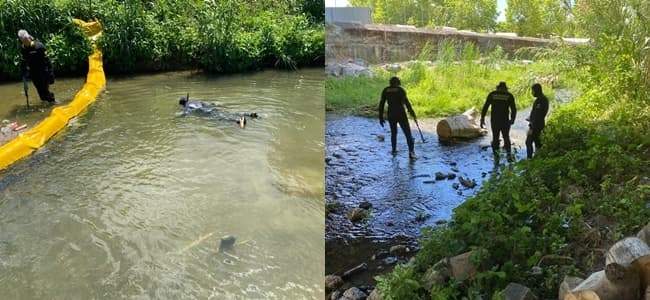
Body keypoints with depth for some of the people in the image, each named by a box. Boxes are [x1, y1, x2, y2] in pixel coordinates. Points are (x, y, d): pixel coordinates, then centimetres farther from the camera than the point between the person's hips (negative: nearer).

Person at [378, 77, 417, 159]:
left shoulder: (385, 90, 5)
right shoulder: (400, 90, -3)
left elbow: (381, 104, 3)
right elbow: (406, 102, -15)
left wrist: (381, 117, 7)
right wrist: (412, 112, -10)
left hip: (391, 115, 3)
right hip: (401, 115, -3)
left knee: (393, 132, 24)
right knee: (408, 134, 0)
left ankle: (394, 150, 33)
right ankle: (411, 152, -12)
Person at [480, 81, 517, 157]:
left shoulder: (492, 94, 4)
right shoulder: (509, 96, 2)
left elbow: (485, 107, 0)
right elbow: (514, 109, 2)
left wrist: (482, 119, 4)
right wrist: (512, 119, 16)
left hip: (494, 120, 1)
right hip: (505, 121, 0)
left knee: (495, 138, 11)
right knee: (506, 137, 14)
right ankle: (508, 154, 10)